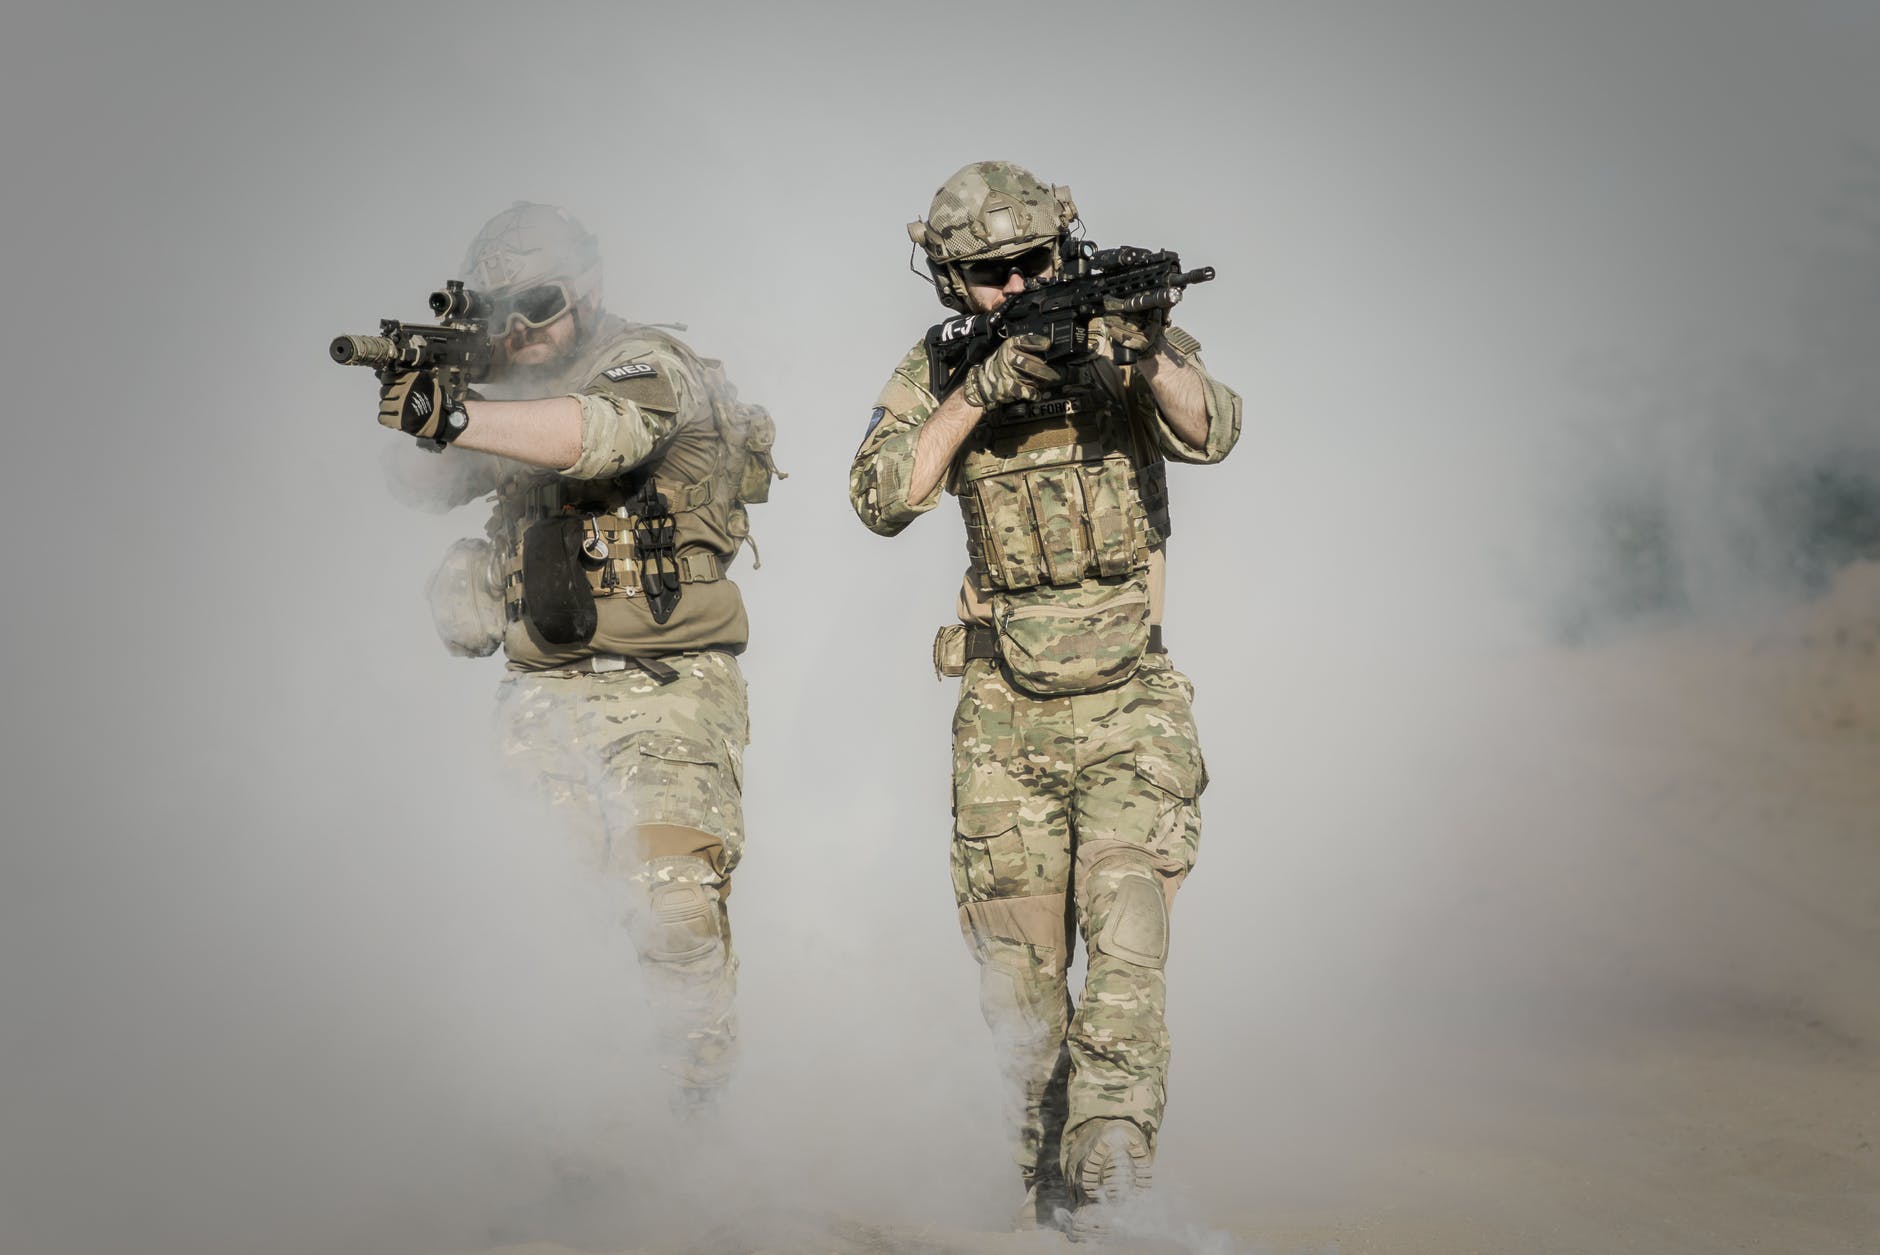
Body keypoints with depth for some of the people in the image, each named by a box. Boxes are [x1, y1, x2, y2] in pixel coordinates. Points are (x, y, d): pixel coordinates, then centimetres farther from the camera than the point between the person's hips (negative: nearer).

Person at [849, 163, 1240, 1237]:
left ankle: (1102, 1181, -18)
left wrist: (1151, 348, -39)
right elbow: (882, 499, -16)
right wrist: (978, 390, -25)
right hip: (1004, 719, 2)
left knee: (1126, 956, -16)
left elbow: (1210, 434, -20)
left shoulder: (1118, 339, -3)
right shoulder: (932, 379, 0)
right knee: (1020, 975, 8)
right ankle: (1040, 1179, 21)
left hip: (1129, 711, -2)